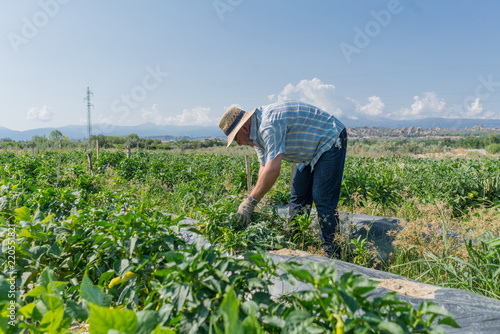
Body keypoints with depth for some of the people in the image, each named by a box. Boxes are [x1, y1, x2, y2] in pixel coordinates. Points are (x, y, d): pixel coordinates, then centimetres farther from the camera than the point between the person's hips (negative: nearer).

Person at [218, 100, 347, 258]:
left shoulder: (269, 125, -30)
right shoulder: (258, 131, 4)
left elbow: (273, 170, -36)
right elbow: (264, 168, 7)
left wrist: (249, 202, -28)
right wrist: (253, 200, 0)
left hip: (331, 141, -10)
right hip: (313, 151, 10)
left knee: (323, 200, -14)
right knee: (298, 197, 10)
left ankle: (333, 254, -4)